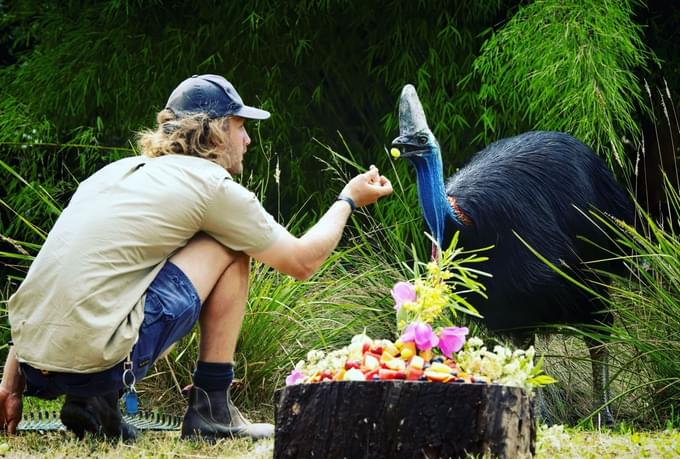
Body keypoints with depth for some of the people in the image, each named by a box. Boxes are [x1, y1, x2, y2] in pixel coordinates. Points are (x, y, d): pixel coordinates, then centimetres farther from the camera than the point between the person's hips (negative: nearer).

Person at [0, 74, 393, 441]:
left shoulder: (119, 171, 23)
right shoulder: (211, 184, 3)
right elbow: (302, 261, 13)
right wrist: (348, 200, 31)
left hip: (36, 368, 7)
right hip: (94, 358, -7)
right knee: (230, 250, 9)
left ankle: (93, 398, 12)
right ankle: (212, 410, 10)